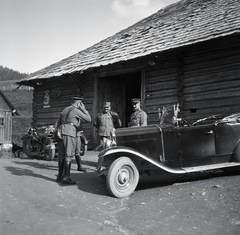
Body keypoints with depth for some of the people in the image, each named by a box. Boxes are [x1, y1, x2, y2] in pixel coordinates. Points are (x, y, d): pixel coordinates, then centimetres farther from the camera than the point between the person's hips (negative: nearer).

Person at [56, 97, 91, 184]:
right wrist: (83, 109, 8)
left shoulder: (65, 110, 22)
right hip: (70, 132, -8)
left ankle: (60, 175, 11)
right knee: (69, 155, -9)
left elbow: (58, 123, 22)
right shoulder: (76, 110, -2)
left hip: (62, 132, 8)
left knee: (62, 155, 9)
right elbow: (88, 119, -1)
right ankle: (66, 177, -14)